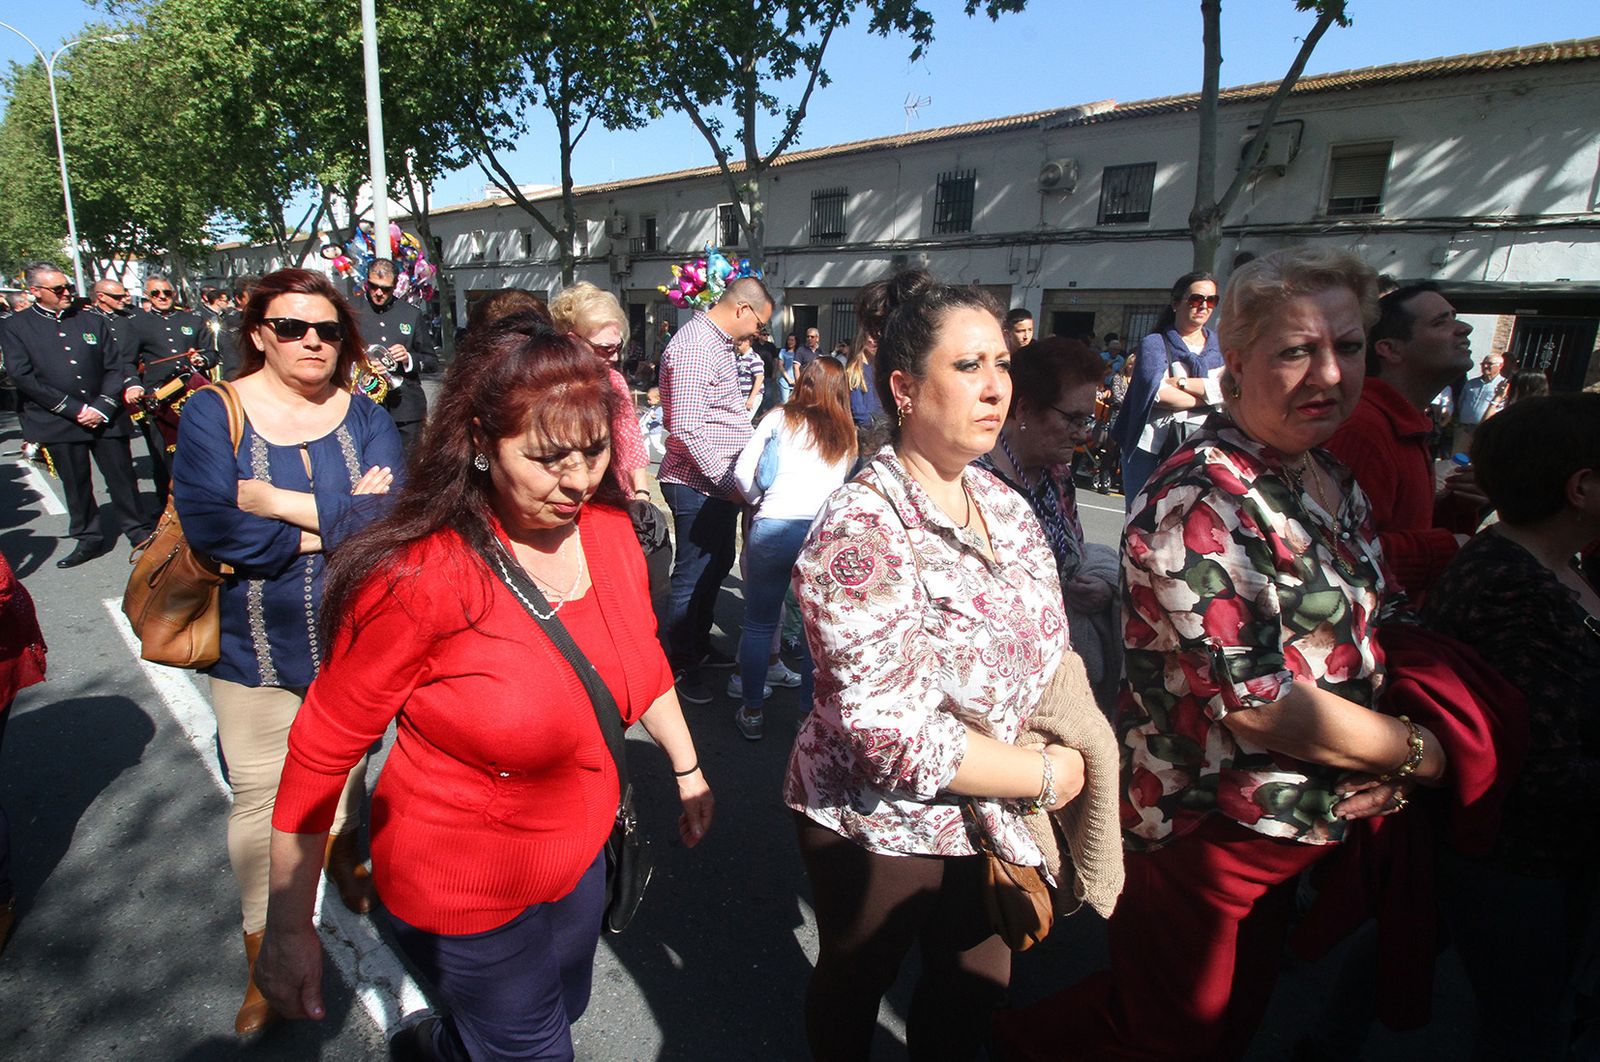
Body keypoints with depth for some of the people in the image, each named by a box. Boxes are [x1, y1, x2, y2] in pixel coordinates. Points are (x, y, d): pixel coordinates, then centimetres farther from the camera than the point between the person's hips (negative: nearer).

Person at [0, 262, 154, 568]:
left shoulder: (94, 321, 9)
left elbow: (115, 368, 6)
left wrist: (102, 408, -7)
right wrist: (75, 409, -12)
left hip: (106, 416, 1)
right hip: (58, 423, -1)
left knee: (122, 479, 4)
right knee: (75, 483, 7)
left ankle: (141, 532, 16)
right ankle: (87, 540, 19)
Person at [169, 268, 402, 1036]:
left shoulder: (363, 417, -3)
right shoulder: (213, 413, -7)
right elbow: (208, 523, -20)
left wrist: (281, 501, -21)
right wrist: (340, 518, -18)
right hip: (256, 647, -1)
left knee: (346, 766, 21)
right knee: (260, 798, 7)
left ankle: (341, 854, 52)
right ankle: (263, 961, 27)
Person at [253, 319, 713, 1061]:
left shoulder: (609, 530, -11)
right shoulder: (421, 578, -28)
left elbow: (642, 660, 5)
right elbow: (321, 752, -18)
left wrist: (688, 769, 12)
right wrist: (289, 927, -12)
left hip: (582, 853, 6)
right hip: (466, 898, -6)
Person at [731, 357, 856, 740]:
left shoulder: (779, 418, 11)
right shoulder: (846, 434, 18)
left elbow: (742, 471, 5)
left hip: (774, 526, -1)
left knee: (759, 624, 12)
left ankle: (751, 713, 22)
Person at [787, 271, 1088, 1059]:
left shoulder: (1005, 505, -3)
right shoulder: (862, 531, -27)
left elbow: (1045, 649, 7)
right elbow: (893, 734, -30)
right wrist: (1044, 775, -19)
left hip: (992, 816, 6)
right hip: (882, 827, -6)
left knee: (978, 982, 26)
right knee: (856, 982, 23)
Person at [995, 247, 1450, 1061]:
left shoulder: (1330, 482, 3)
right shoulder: (1198, 503, -26)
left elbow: (1363, 636, 14)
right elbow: (1258, 702, -27)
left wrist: (1374, 769, -2)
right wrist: (1415, 753, -12)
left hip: (1287, 818, 9)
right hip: (1202, 826, -8)